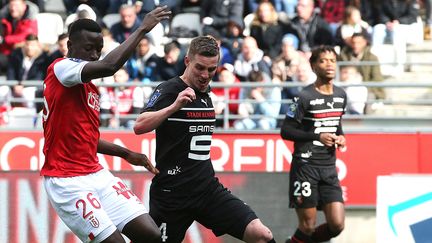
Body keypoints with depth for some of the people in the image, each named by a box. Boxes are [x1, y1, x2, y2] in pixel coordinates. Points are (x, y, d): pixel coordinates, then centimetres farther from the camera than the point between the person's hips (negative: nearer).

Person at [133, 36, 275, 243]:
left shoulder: (205, 93, 13)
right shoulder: (169, 90, -9)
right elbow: (139, 127, -25)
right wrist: (174, 106, -36)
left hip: (208, 188, 6)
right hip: (172, 193, -6)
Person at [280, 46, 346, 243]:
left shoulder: (341, 95, 10)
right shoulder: (305, 97, -10)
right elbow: (285, 131, -9)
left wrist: (341, 137, 5)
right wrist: (317, 137, -16)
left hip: (329, 168, 6)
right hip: (306, 166, -6)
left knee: (337, 224, -3)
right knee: (307, 225, -4)